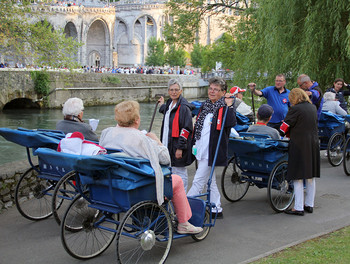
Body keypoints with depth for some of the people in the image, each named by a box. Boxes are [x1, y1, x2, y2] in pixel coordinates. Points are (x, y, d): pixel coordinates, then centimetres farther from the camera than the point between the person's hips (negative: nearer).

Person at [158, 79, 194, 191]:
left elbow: (186, 129, -19)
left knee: (180, 174, -1)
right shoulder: (169, 104, 12)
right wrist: (162, 105, 34)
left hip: (178, 147, -9)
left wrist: (180, 148, -22)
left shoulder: (184, 107, -15)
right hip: (168, 146, 9)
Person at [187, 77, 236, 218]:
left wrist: (229, 106, -27)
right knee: (210, 181, 16)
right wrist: (194, 143, 18)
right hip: (201, 150, 9)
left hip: (211, 152, -9)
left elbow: (231, 123, -26)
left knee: (198, 181, -6)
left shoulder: (225, 107, -8)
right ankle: (216, 209, 26)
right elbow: (197, 126, 21)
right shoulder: (205, 106, 15)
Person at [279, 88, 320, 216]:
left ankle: (298, 208, -2)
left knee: (298, 177, -3)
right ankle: (309, 204, 21)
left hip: (299, 145, -7)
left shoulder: (295, 109, -12)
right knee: (311, 177, 13)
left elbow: (284, 127, -8)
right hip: (313, 144, 7)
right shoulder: (313, 108, 10)